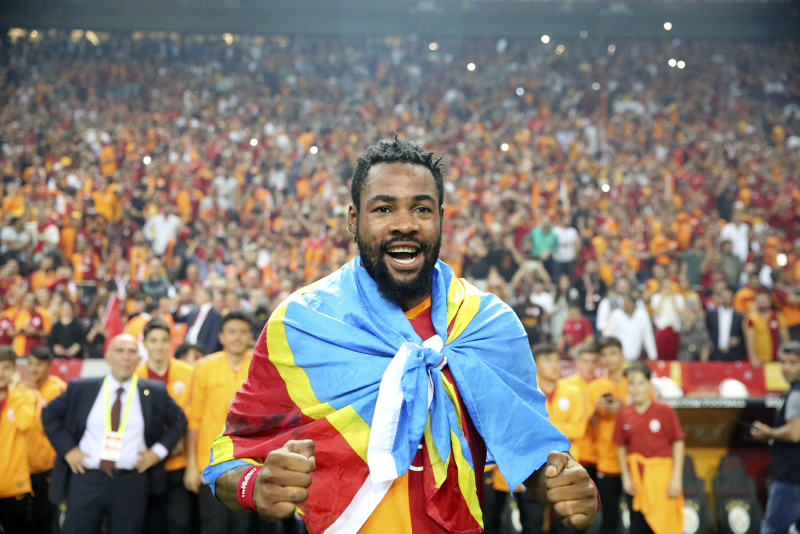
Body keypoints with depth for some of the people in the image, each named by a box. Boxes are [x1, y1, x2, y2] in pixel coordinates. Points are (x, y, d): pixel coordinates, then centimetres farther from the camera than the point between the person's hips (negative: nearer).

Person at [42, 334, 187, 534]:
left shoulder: (155, 392, 3)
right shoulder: (80, 388, 3)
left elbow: (179, 421, 12)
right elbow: (49, 414, 12)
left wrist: (158, 450, 0)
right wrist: (67, 449, 1)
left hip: (131, 484, 0)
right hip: (86, 479, 0)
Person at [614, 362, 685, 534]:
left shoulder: (665, 411, -5)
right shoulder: (624, 415, 2)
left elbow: (678, 443, -3)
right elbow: (621, 447, 10)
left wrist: (676, 477, -7)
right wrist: (626, 476, 3)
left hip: (662, 475, -3)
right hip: (637, 477, 3)